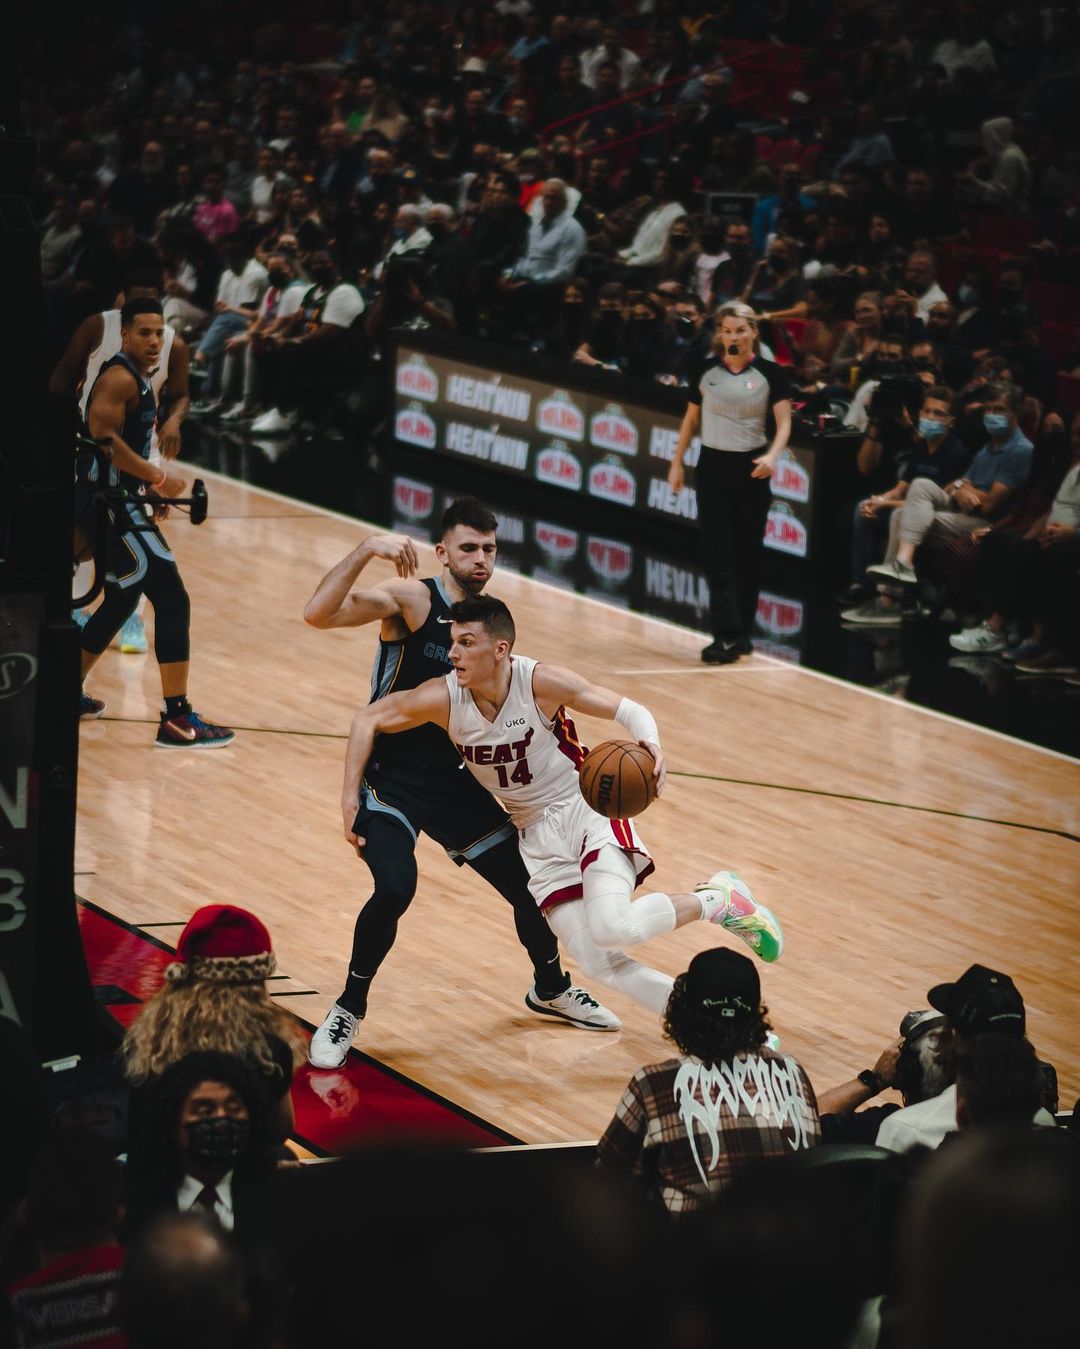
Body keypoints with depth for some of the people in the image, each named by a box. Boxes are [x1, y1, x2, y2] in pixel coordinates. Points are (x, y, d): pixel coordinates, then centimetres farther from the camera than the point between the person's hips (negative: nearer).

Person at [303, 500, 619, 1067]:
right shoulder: (410, 599, -16)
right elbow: (318, 614, -31)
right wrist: (367, 549, -40)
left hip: (457, 782, 6)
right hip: (391, 780, -6)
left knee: (533, 885, 11)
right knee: (395, 889, -28)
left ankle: (550, 989, 42)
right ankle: (348, 1010, -3)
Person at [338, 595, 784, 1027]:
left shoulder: (542, 682, -20)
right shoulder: (443, 698, -13)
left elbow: (628, 710, -15)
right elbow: (369, 719, 1)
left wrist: (651, 747, -36)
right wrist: (350, 796, -5)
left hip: (587, 810, -4)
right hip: (537, 835, 4)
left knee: (613, 928, -30)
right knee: (601, 965, -8)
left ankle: (717, 899, -2)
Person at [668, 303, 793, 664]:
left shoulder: (769, 374, -3)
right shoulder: (706, 372, 2)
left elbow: (783, 422, -7)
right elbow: (691, 419, 12)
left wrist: (772, 456, -24)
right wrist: (677, 463, 9)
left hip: (752, 470, 0)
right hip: (713, 467, 1)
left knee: (748, 554, 7)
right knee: (718, 554, -8)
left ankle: (741, 632, 17)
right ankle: (728, 635, -12)